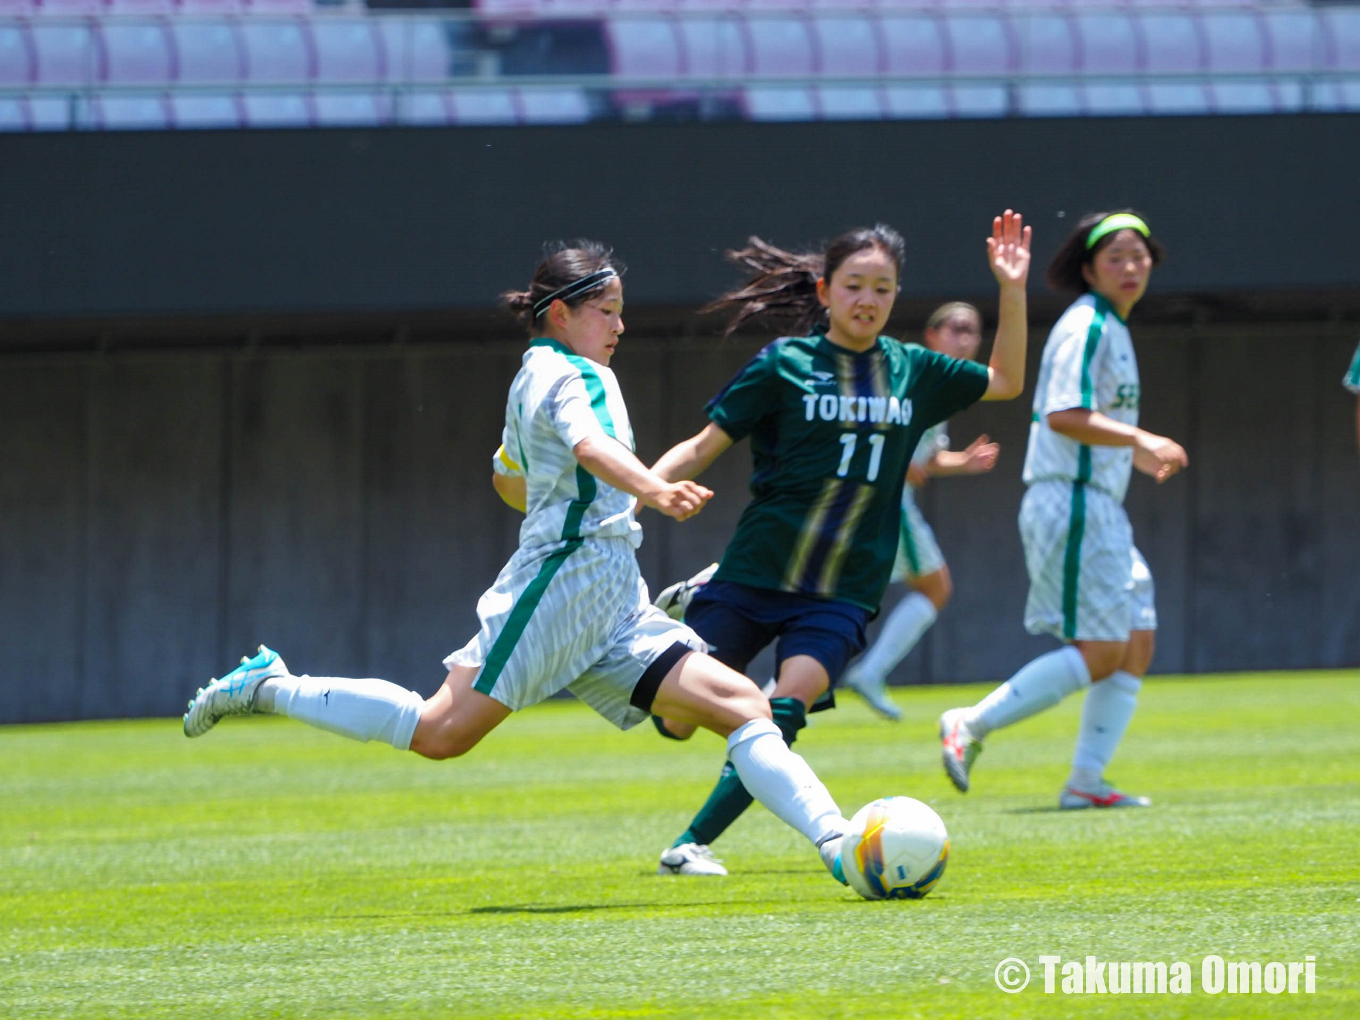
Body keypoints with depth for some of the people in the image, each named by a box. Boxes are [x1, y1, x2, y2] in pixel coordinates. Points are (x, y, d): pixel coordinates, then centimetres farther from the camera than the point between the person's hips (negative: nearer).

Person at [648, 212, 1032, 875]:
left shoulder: (911, 372, 9)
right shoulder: (785, 364, -2)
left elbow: (1005, 382, 20)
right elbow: (703, 448, -1)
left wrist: (1012, 292, 7)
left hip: (842, 591, 2)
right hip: (755, 572, -2)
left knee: (786, 709, -23)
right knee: (677, 722, -2)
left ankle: (692, 844, -12)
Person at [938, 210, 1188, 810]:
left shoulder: (1110, 329, 19)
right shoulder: (1087, 326, -12)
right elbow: (1064, 415, -24)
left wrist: (1135, 452, 22)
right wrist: (1141, 440, -24)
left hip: (1098, 510, 10)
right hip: (1073, 506, -10)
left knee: (1137, 643, 6)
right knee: (1099, 653, -13)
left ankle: (1086, 782, 8)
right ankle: (970, 727, -7)